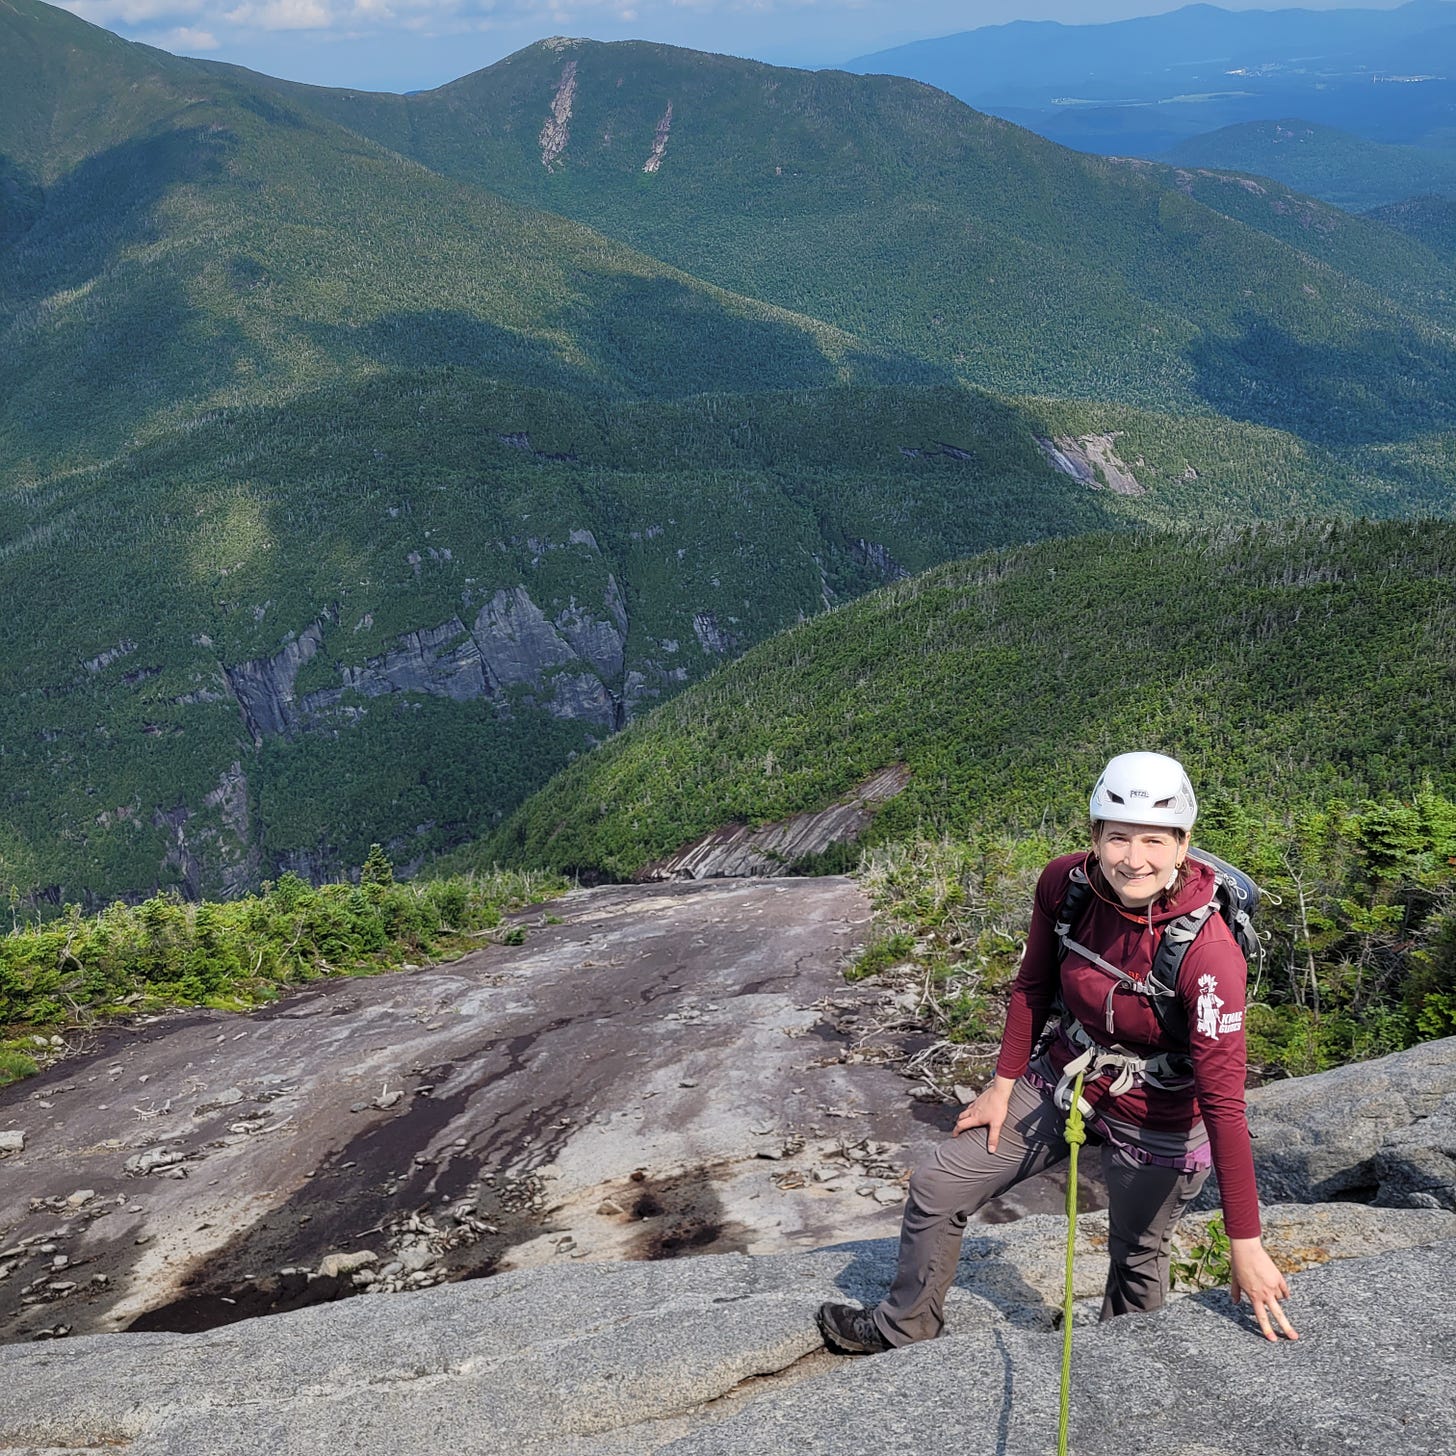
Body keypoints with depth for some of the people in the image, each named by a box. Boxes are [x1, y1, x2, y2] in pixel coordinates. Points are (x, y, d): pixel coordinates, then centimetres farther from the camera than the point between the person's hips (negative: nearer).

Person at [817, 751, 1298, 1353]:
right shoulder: (1065, 883, -18)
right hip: (1060, 1083, 5)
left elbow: (1224, 1098, -29)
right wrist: (1002, 1086, 4)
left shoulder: (1209, 953, -32)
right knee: (936, 1185, 9)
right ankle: (904, 1327, 33)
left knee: (1138, 1258, 15)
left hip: (1155, 1122, -5)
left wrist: (1245, 1245, -26)